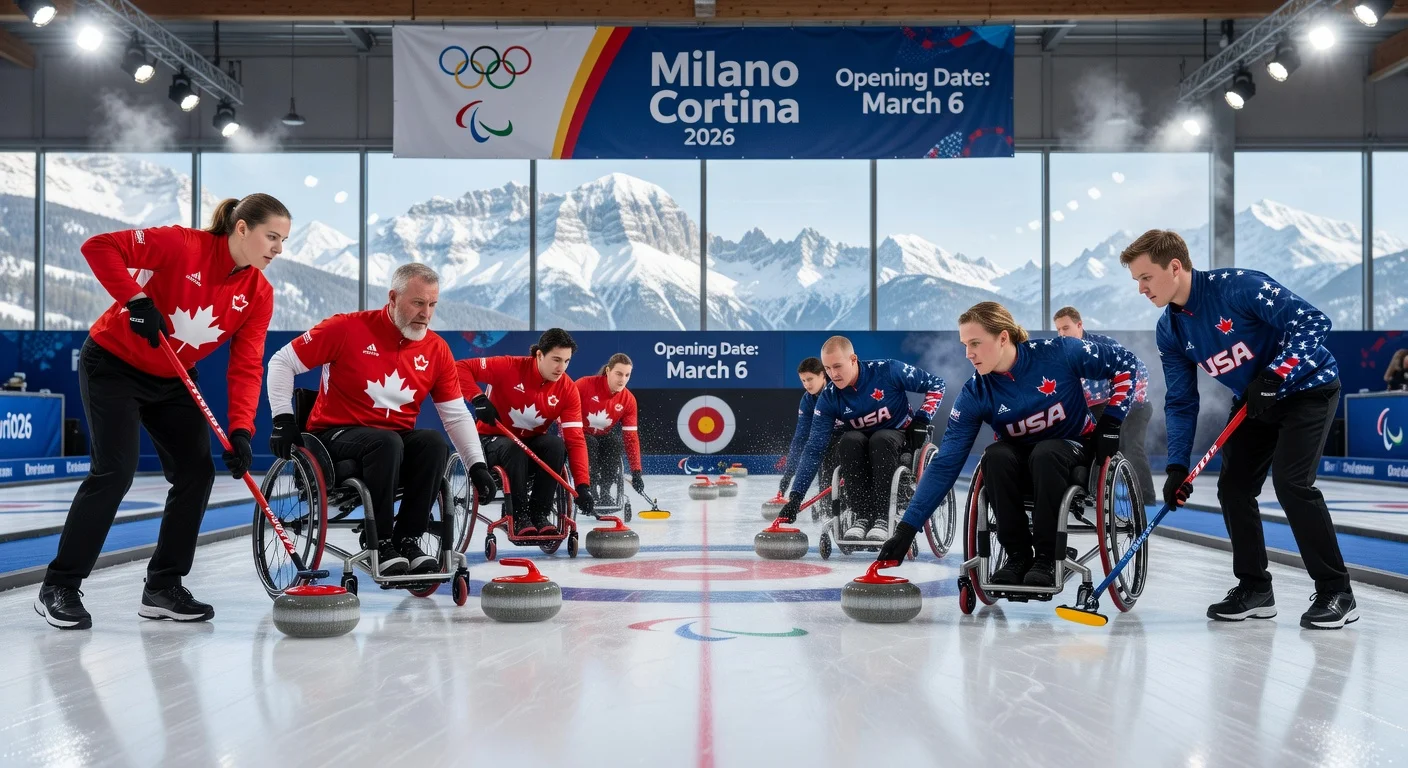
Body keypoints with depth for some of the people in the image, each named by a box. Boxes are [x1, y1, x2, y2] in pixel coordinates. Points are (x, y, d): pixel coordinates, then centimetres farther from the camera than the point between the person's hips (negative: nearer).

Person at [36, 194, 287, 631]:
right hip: (113, 365, -6)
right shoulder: (183, 246, -24)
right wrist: (136, 299, -33)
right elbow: (99, 247, -26)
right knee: (115, 471, -14)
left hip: (174, 381, 6)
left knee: (197, 472, -2)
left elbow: (246, 367, -12)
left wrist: (240, 430, -24)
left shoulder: (259, 295, -8)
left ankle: (163, 588, 11)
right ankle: (58, 588, -1)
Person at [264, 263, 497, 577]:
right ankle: (379, 542, -21)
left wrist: (477, 465, -6)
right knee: (387, 442, -35)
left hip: (398, 439, 4)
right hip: (336, 436, -4)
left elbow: (456, 414, 4)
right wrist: (283, 419, -11)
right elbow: (283, 361, -4)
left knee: (435, 443, -27)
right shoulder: (348, 328, -11)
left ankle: (408, 539, -17)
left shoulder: (437, 349, 2)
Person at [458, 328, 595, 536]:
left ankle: (539, 514, -19)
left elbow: (575, 439, -17)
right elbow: (460, 368, -21)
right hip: (495, 440, -3)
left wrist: (583, 485, -29)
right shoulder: (509, 367, -21)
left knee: (556, 445, -30)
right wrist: (479, 399, -36)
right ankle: (519, 517, -24)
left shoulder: (568, 390, -13)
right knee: (513, 449, -37)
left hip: (533, 444, 3)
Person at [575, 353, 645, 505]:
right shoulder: (585, 385, -24)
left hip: (603, 437, 3)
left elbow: (631, 437, -12)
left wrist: (636, 472, -17)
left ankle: (605, 489, -7)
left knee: (615, 444, -27)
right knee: (590, 444, -34)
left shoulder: (628, 400, -11)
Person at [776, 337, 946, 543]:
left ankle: (882, 516, -32)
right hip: (860, 455, 2)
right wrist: (795, 496, -23)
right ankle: (863, 514, -26)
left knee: (881, 440, -36)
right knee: (849, 440, -32)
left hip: (899, 439, -2)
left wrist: (921, 419, -18)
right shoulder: (828, 399, -13)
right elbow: (813, 449, -15)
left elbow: (936, 384, -7)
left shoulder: (889, 371, -20)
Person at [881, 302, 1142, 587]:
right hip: (1020, 462, 2)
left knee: (1045, 454, -35)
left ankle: (1048, 557, -21)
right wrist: (907, 528, -25)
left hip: (1075, 450, -2)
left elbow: (1125, 363, -7)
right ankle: (1018, 556, -17)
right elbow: (945, 464, -19)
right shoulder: (975, 395, -17)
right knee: (994, 456, -32)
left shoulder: (1060, 353, -22)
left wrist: (1111, 422, -12)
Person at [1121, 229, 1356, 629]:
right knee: (1233, 486, 0)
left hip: (1307, 389, -7)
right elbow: (1181, 402, -2)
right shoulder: (1170, 330, -5)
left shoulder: (1240, 286, -27)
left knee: (1291, 483, -19)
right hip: (1254, 402, 7)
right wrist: (1177, 466, -10)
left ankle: (1336, 592, -6)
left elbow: (1313, 321, -26)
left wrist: (1273, 376, -32)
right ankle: (1255, 588, 15)